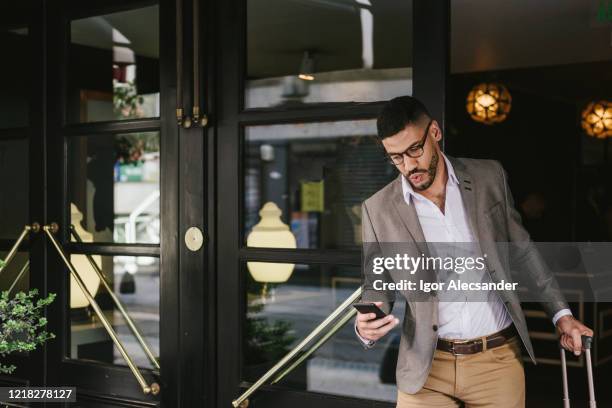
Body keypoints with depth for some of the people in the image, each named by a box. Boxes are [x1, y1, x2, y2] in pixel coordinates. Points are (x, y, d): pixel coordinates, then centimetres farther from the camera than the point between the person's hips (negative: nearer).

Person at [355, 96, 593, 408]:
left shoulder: (489, 177, 1)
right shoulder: (377, 209, -3)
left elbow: (522, 249, 10)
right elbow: (376, 285, 4)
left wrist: (561, 313, 7)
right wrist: (366, 326, -16)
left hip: (498, 359, 1)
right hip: (427, 368, -1)